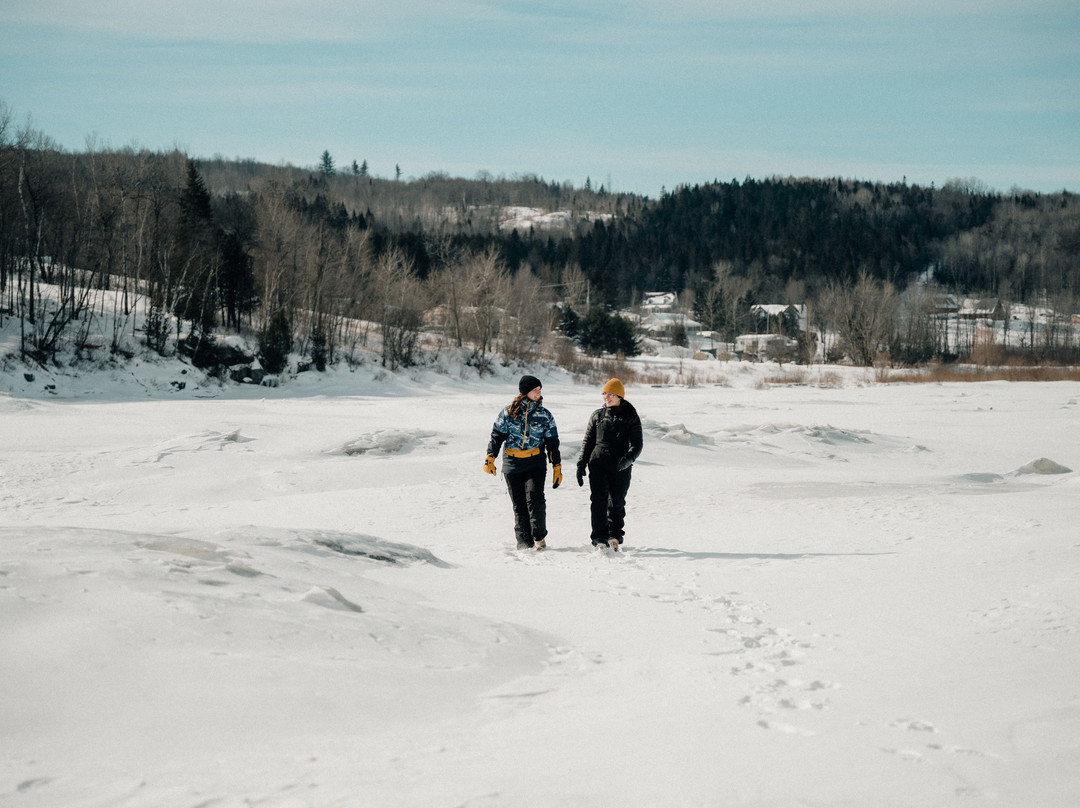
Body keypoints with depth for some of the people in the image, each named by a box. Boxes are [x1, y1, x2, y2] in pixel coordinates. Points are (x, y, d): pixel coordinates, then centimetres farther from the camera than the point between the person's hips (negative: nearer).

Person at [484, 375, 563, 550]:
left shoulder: (545, 415, 6)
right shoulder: (509, 413, 1)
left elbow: (552, 443, 10)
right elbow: (497, 435, 5)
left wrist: (557, 467, 7)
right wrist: (490, 457, -6)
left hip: (535, 463, -1)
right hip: (512, 464, 1)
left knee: (534, 497, -17)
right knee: (519, 504, 3)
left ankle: (539, 537, -3)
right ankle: (524, 541, 11)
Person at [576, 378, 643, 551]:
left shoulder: (631, 417, 4)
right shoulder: (597, 416, 11)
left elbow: (637, 444, 0)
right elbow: (587, 441, 14)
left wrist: (628, 459, -20)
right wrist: (581, 464, 5)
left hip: (621, 467, -1)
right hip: (598, 464, 1)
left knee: (617, 502, 7)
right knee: (599, 500, -11)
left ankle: (615, 535, 23)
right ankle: (600, 538, -14)